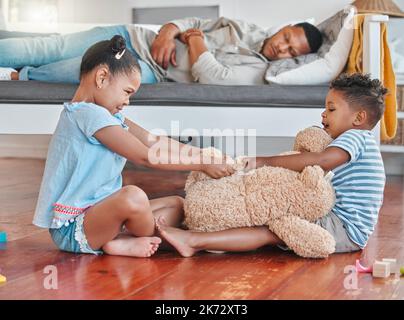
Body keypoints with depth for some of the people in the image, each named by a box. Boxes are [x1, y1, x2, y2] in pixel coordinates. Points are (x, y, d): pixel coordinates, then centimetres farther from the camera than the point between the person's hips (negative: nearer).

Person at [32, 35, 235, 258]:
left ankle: (120, 242, -11)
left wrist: (206, 156, 6)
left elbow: (153, 142, 14)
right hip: (71, 230, -10)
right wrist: (203, 165, -12)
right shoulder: (89, 114, -18)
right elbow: (145, 156, -19)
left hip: (95, 213, 11)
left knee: (176, 205, 9)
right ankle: (152, 240, -7)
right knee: (133, 196, -38)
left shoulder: (105, 115, 15)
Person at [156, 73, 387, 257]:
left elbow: (324, 160, -30)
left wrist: (263, 162, -29)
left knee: (271, 231, -22)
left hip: (346, 229, -10)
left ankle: (194, 241, -33)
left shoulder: (355, 137, -10)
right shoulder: (361, 141, 24)